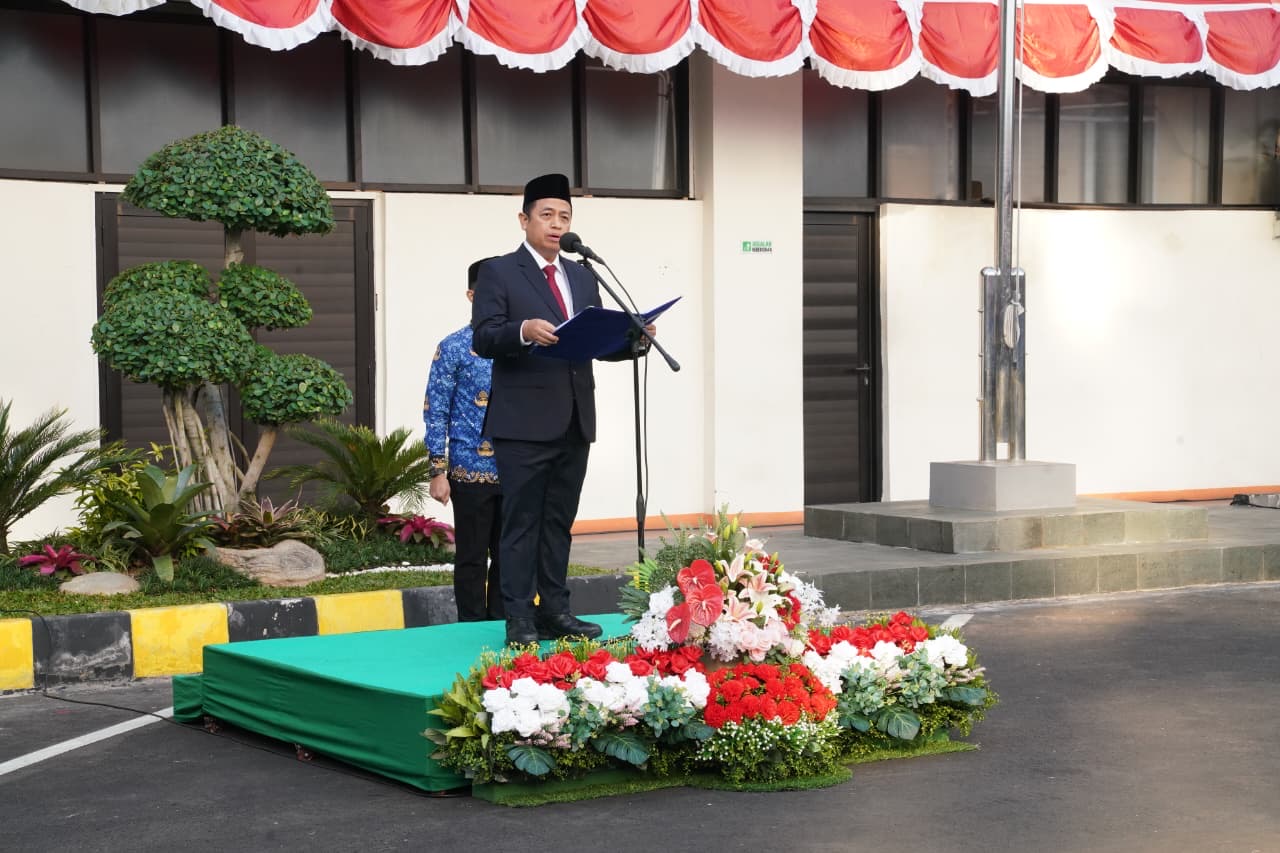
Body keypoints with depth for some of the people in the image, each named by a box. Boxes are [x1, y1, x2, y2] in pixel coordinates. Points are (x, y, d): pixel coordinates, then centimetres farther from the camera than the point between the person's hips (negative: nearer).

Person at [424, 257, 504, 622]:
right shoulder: (454, 348, -4)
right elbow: (435, 411, -4)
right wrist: (438, 471, -9)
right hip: (471, 471, -4)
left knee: (508, 555, 9)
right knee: (472, 557, 4)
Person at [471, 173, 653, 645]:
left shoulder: (582, 277, 17)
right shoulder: (498, 273, -1)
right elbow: (484, 339, -11)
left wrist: (634, 340, -5)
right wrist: (524, 331, -29)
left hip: (575, 421, 6)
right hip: (524, 423, -6)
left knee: (560, 521, 11)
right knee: (522, 523, -3)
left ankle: (555, 612, 17)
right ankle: (520, 620, 0)